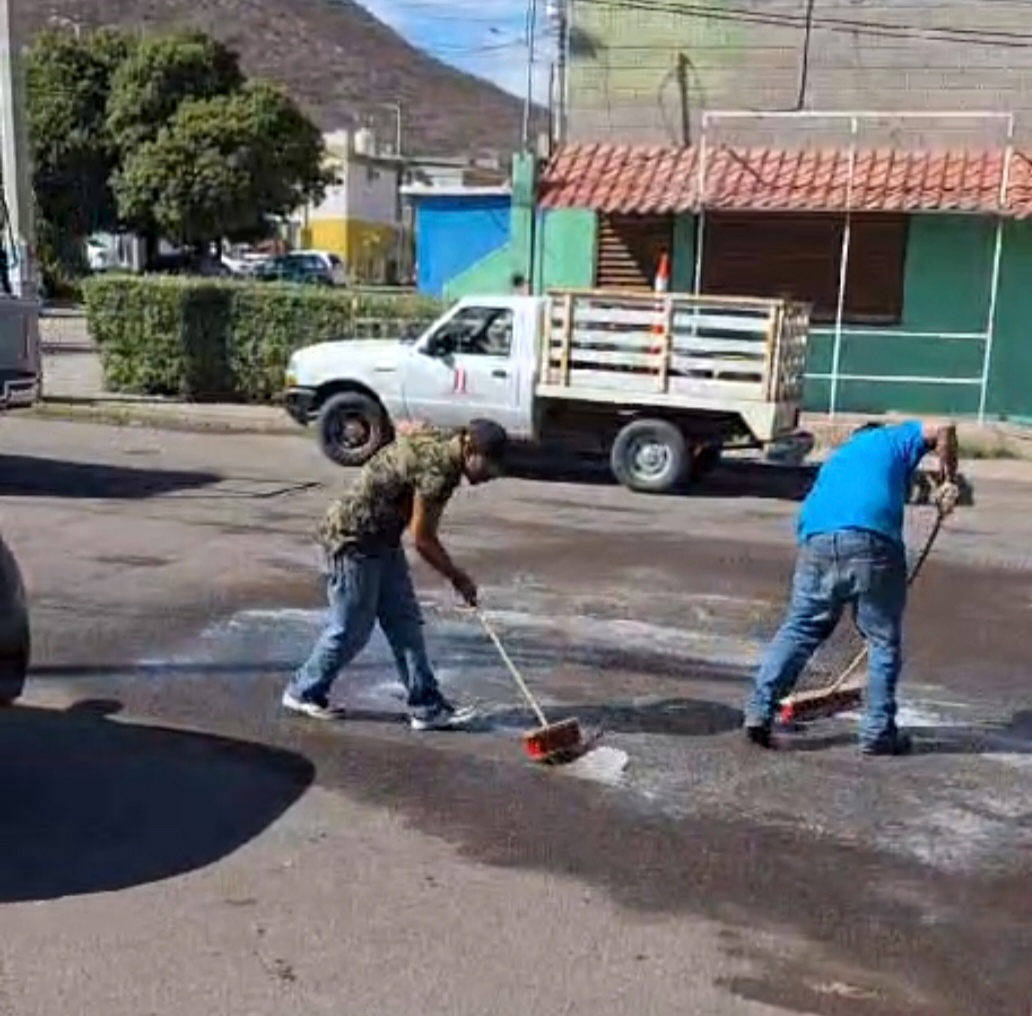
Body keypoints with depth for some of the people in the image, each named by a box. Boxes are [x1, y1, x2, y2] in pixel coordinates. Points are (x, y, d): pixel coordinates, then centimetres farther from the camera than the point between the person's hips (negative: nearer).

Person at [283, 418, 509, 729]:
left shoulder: (443, 444, 0)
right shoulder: (437, 467, -27)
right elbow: (422, 539, -21)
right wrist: (458, 578, -8)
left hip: (383, 538, 10)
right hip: (354, 540, -10)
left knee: (406, 624, 8)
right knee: (351, 630, 3)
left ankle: (427, 707, 12)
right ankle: (304, 692, 23)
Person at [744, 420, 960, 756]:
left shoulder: (837, 458, 38)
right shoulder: (894, 438, 26)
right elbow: (941, 431, 6)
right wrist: (948, 480, 17)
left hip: (816, 539, 4)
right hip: (871, 539, -4)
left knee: (798, 629, 16)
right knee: (884, 639, 10)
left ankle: (759, 711, 10)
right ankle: (878, 732, 14)